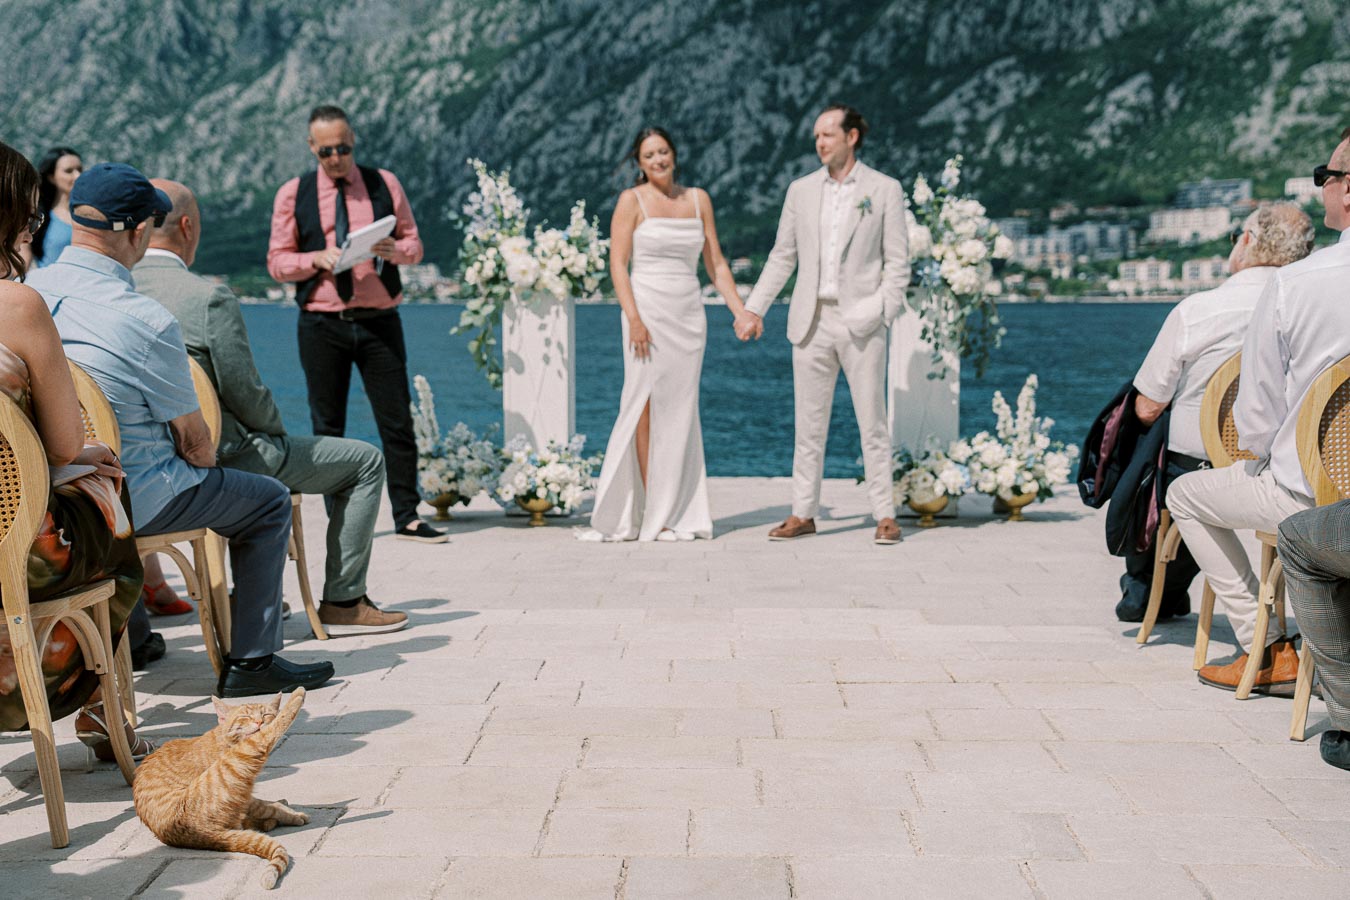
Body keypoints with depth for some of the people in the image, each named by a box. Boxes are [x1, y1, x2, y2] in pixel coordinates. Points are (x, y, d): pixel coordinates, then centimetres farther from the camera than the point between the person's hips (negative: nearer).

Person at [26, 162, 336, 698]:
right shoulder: (147, 321, -23)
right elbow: (194, 439, -12)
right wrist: (205, 468, 11)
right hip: (130, 501, -7)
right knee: (270, 503, 11)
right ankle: (251, 662, 12)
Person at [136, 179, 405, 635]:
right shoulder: (210, 298, -20)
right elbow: (245, 392, -18)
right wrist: (277, 431, 3)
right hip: (222, 461, -8)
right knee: (365, 462, 8)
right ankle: (342, 602, 11)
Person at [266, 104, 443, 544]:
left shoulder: (385, 184, 9)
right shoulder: (293, 194, 6)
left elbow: (414, 243, 10)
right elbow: (277, 262, 5)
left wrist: (396, 251, -13)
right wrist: (317, 259, -14)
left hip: (379, 322, 0)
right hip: (322, 324, 0)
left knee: (397, 421, -2)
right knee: (327, 426, 4)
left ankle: (406, 518, 4)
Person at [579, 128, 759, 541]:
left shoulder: (698, 199, 12)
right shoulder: (632, 200, 1)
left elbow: (715, 263, 13)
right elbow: (617, 264, -5)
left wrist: (740, 311, 4)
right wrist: (634, 318, -16)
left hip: (689, 316, 4)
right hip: (648, 311, -4)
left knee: (680, 413, 4)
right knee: (647, 407, -4)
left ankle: (675, 514, 9)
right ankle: (648, 513, 0)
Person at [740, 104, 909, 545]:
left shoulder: (884, 190, 1)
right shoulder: (801, 190, 10)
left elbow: (897, 262, 0)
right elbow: (782, 257, 12)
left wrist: (883, 311, -11)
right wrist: (754, 308, 4)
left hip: (859, 322, -3)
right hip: (811, 322, 3)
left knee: (872, 422, 0)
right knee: (809, 423, 7)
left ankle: (885, 516, 6)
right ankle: (803, 514, 13)